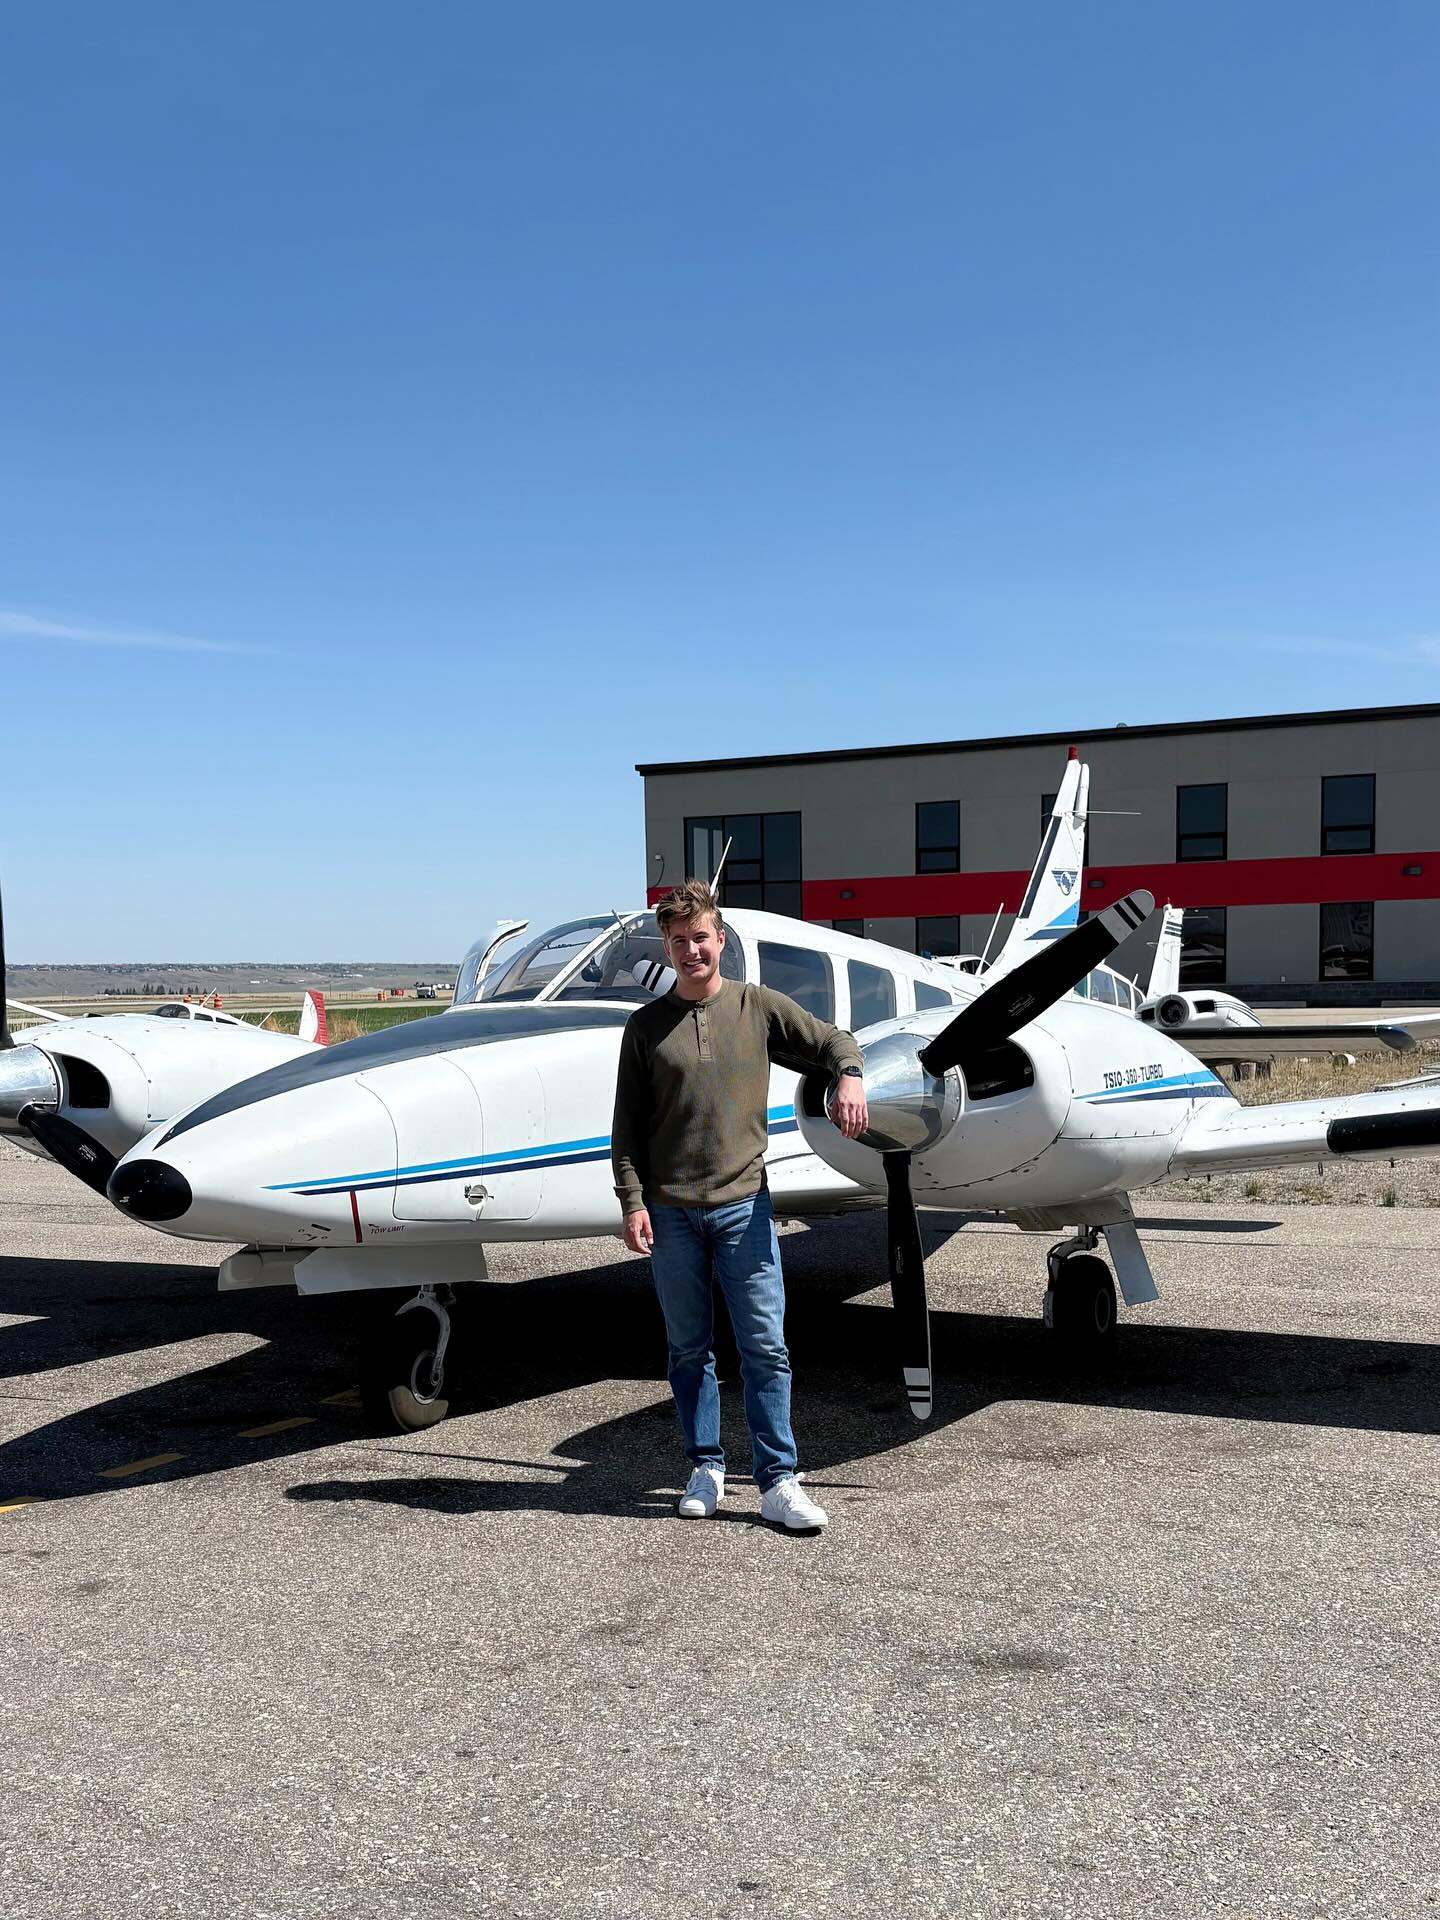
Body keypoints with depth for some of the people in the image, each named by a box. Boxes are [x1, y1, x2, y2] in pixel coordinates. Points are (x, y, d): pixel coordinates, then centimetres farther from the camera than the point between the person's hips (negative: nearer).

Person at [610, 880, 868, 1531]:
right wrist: (632, 1201, -3)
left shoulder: (760, 1007, 6)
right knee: (689, 1349, 9)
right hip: (670, 1212, 1)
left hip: (743, 1204, -1)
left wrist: (848, 1075, -14)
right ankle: (706, 1468, 22)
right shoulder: (645, 1026, 6)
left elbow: (834, 1041, 9)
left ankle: (778, 1481, 3)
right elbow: (627, 1127, 6)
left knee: (765, 1347, -3)